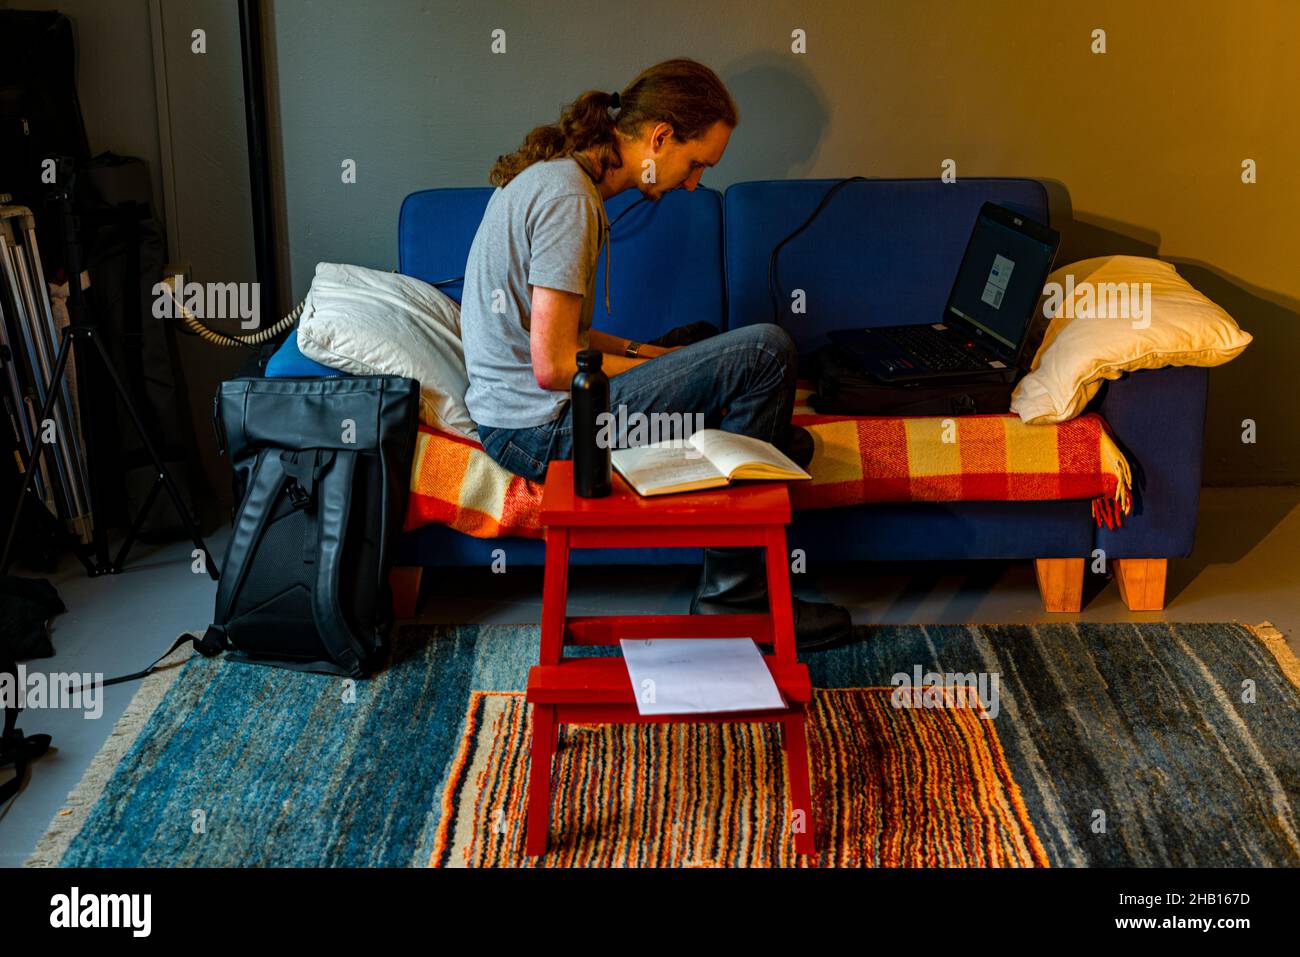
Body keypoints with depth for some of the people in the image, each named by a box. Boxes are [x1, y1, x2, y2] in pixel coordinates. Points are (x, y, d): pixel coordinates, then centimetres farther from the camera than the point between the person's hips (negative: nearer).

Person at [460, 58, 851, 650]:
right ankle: (731, 594, -5)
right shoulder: (569, 197, -20)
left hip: (511, 414, 11)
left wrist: (634, 351, 10)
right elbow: (553, 366, -24)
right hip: (542, 430, -11)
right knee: (767, 351, -14)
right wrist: (646, 365, -8)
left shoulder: (547, 175, 12)